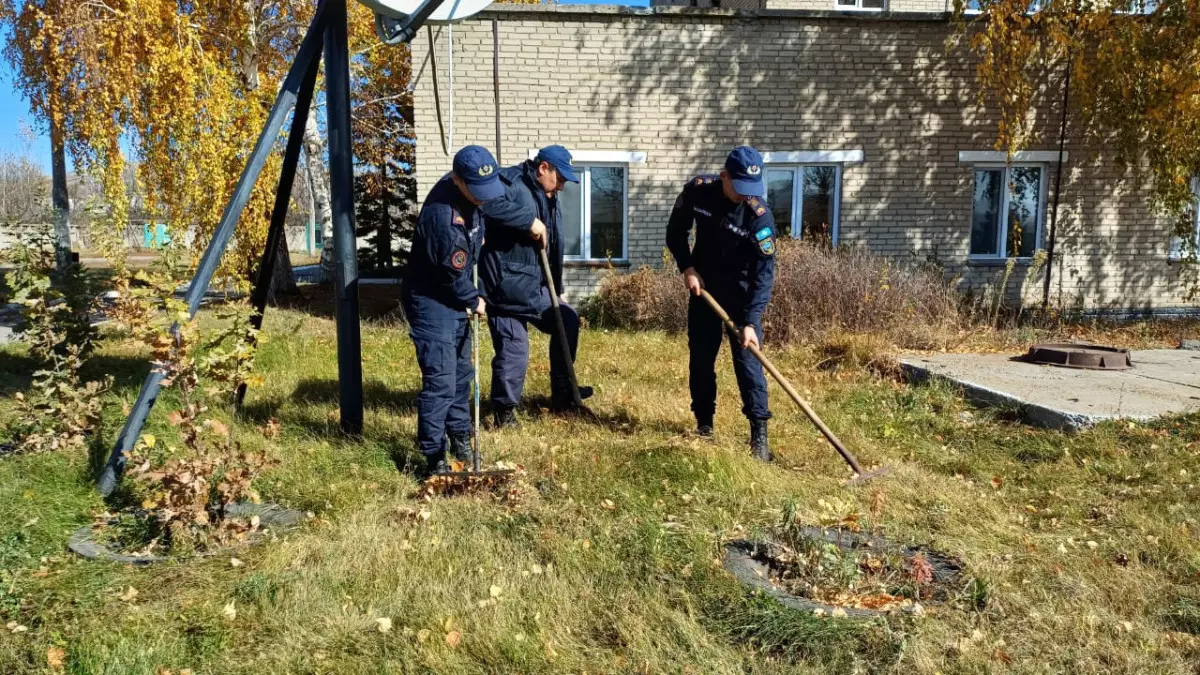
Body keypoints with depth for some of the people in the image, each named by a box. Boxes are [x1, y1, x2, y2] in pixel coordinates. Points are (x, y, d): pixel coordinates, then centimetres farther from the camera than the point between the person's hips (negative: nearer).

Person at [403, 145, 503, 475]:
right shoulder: (442, 214, -32)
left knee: (461, 372, 19)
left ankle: (460, 438, 36)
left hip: (454, 298, 9)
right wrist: (474, 301, -6)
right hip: (431, 302, -9)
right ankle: (434, 458, 0)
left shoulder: (470, 191, -7)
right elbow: (453, 273, -20)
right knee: (441, 380, -10)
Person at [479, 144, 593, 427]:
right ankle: (504, 411, 14)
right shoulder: (510, 183, -14)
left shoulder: (550, 197, 15)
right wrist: (530, 221, -28)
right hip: (506, 289, -10)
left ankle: (562, 393, 27)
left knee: (568, 320, 16)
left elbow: (551, 246, 21)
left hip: (534, 288, 10)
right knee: (513, 351, -6)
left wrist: (553, 287, 15)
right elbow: (489, 205, -36)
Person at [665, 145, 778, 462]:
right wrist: (687, 268, -12)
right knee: (700, 357, 7)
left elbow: (764, 273, -26)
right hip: (703, 285, 3)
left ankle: (759, 433, -2)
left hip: (741, 292, -3)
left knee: (748, 358, -9)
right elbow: (676, 231, 1)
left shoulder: (759, 216, -25)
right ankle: (704, 424, 21)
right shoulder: (697, 190, -16)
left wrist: (750, 322, -33)